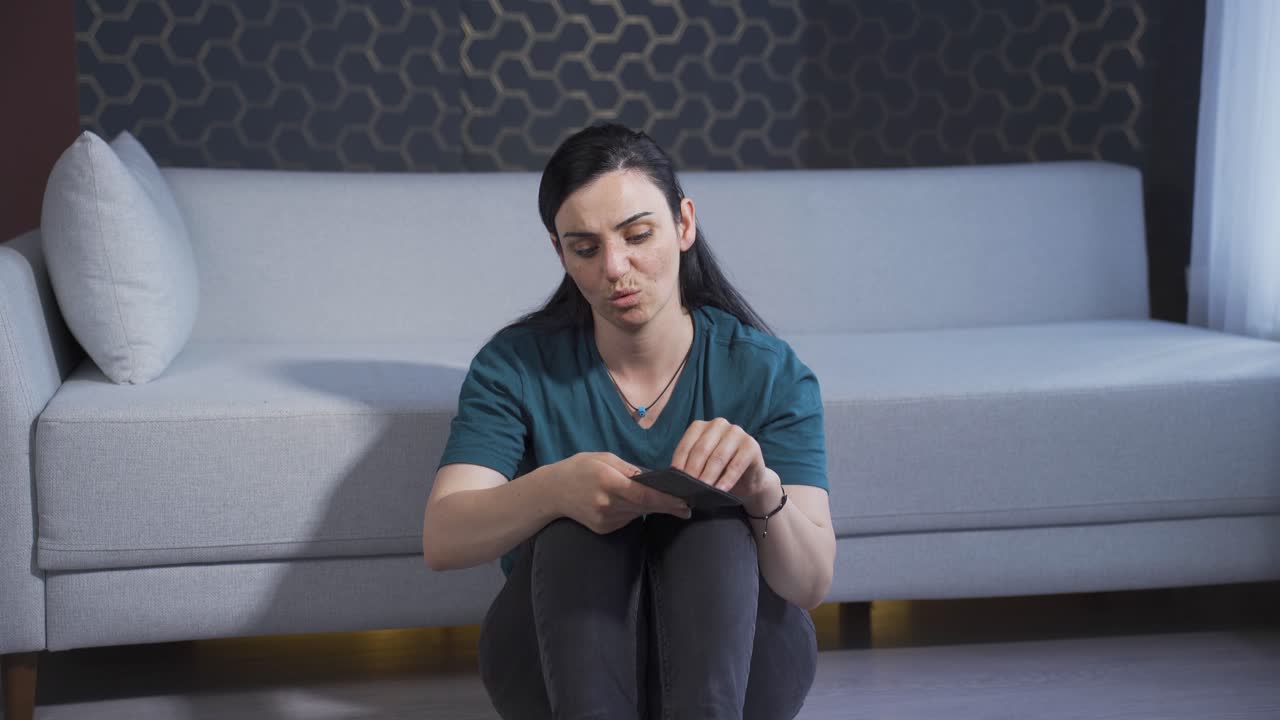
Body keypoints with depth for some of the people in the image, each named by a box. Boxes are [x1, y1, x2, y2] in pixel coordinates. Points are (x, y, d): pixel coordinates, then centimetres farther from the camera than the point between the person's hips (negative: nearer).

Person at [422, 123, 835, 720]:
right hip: (560, 655, 0)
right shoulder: (516, 365, -3)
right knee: (576, 522, -30)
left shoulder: (769, 373, -6)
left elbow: (811, 584, -15)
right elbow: (441, 541, -17)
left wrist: (764, 491, -38)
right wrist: (553, 487, -38)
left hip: (733, 657, 0)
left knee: (713, 522, -30)